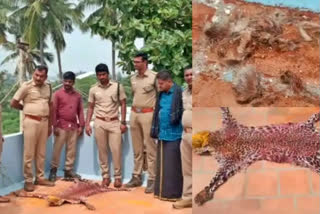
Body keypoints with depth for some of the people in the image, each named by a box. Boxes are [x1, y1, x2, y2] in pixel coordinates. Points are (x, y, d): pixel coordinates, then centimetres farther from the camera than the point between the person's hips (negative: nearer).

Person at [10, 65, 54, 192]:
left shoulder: (48, 87, 8)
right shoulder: (26, 86, -8)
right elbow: (13, 103, -5)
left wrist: (50, 124, 14)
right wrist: (27, 108, 9)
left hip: (44, 122, 5)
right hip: (31, 122, -5)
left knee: (41, 152, 11)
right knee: (29, 153, -1)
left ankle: (40, 178, 21)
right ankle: (28, 180, 8)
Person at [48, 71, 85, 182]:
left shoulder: (78, 95, 8)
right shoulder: (58, 94, -3)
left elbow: (80, 111, 10)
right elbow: (53, 111, -6)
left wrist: (81, 125, 5)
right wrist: (54, 126, -11)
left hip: (73, 126, 4)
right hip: (61, 126, -4)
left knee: (71, 150, 8)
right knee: (57, 149, 1)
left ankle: (68, 170, 16)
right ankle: (53, 170, 12)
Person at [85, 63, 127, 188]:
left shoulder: (118, 86, -1)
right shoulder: (93, 90, 4)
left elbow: (123, 105, 1)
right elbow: (90, 108, 10)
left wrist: (123, 122, -5)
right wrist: (87, 124, 2)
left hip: (114, 122, -2)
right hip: (99, 123, 2)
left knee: (116, 150, -2)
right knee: (102, 151, 6)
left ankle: (117, 177, 10)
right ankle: (105, 176, 16)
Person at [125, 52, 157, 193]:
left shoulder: (154, 76, -9)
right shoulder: (133, 78, 10)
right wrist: (134, 109, 16)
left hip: (148, 114, -6)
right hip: (134, 114, 6)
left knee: (150, 148, -3)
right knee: (137, 148, 12)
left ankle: (152, 179, 3)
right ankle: (136, 177, 20)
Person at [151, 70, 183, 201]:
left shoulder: (178, 93, -12)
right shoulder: (162, 94, 12)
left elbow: (182, 112, -14)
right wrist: (156, 130, 14)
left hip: (173, 135, -8)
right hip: (162, 134, 8)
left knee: (172, 165, 0)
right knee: (162, 164, 12)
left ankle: (172, 193, 10)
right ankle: (162, 191, 22)